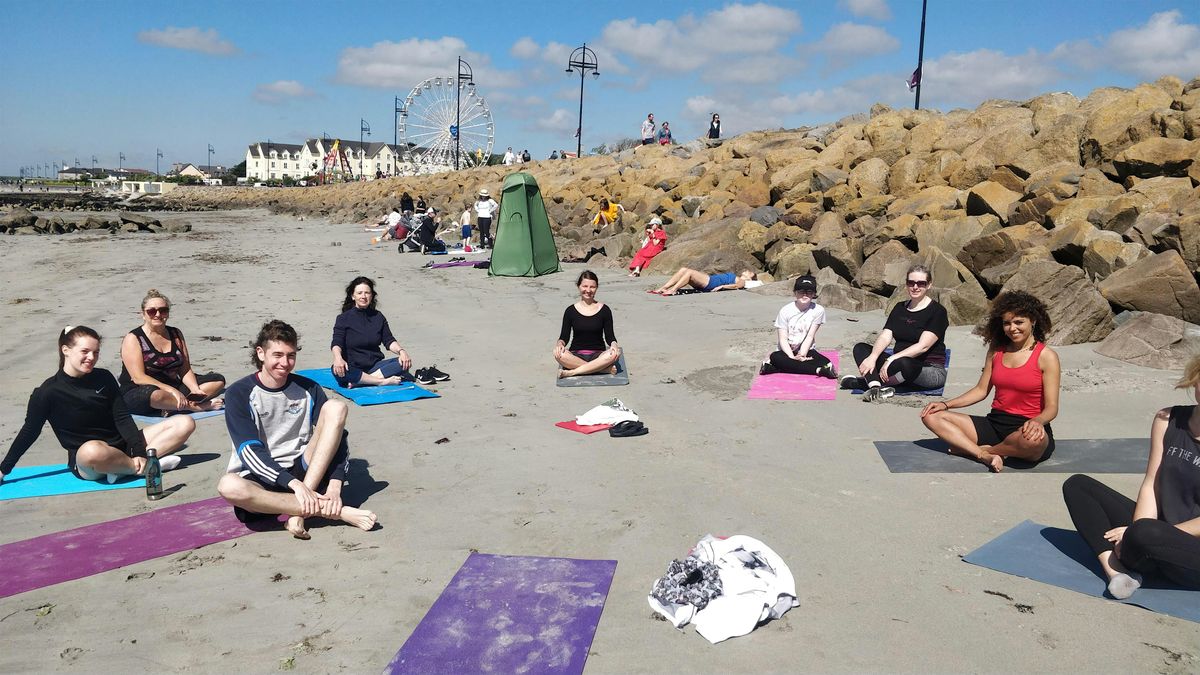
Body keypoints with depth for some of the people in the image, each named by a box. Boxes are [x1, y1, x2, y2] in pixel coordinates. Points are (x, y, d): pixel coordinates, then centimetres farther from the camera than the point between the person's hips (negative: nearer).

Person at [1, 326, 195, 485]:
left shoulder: (104, 378, 4)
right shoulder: (48, 392, -6)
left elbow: (122, 419, 1)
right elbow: (30, 432, 4)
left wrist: (139, 452, -13)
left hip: (121, 448, 5)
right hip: (84, 462, -5)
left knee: (185, 423, -10)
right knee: (93, 450, -45)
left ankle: (123, 467, -24)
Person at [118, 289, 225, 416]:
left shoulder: (176, 334, 12)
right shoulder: (133, 338, -6)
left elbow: (185, 369, 8)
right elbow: (139, 378, -17)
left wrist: (195, 390, -13)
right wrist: (172, 391, -27)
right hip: (137, 394, -7)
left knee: (218, 380, -5)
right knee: (156, 396, -43)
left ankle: (173, 406, -24)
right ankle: (198, 406, -22)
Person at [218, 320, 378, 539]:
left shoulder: (308, 389, 3)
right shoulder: (240, 393, -6)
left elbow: (336, 436, -4)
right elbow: (250, 452, -16)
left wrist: (335, 486, -22)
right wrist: (295, 484, -30)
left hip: (303, 472, 3)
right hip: (260, 480, -3)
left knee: (336, 408, -14)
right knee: (228, 486, -38)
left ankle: (298, 511, -24)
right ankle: (334, 510, -33)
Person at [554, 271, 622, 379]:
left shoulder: (604, 310, 5)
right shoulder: (571, 311, 5)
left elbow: (609, 336, 5)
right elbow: (564, 337, 4)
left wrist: (614, 344, -19)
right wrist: (560, 343, -20)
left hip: (598, 355, 0)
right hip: (576, 355, 0)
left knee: (614, 353, -34)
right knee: (559, 354, -34)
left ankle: (572, 372, -28)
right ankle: (604, 368, -27)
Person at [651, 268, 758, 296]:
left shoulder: (742, 281, 7)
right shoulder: (734, 277, 33)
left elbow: (736, 286, -14)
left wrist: (721, 286, -24)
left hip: (711, 283, -8)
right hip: (709, 278, 8)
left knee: (689, 272, -25)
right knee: (683, 269, -8)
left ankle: (672, 290, -31)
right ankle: (662, 289, -17)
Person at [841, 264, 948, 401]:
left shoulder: (937, 311, -6)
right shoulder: (900, 308, 13)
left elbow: (923, 346, -17)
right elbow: (885, 336, 1)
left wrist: (891, 359, -26)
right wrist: (873, 357, -20)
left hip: (931, 371, -7)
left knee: (906, 364, -41)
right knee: (860, 348, -7)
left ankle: (869, 380, -19)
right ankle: (876, 386, -32)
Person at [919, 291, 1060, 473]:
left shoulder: (1046, 356, -6)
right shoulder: (996, 351, 9)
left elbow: (1051, 408, -10)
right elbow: (981, 390, 13)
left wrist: (1037, 422, -32)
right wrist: (946, 404, 0)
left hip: (1026, 427, -5)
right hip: (995, 423, 5)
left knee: (1033, 440, -44)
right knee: (931, 416, -9)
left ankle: (975, 449, -15)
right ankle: (985, 455, -28)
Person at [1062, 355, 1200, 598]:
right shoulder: (1167, 420, 0)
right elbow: (1150, 486, -2)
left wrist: (1141, 536, -18)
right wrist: (1136, 533, -17)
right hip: (1162, 530, 7)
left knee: (1145, 533, -37)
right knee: (1077, 485, 1)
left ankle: (1123, 561, -1)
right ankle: (1115, 570, -17)